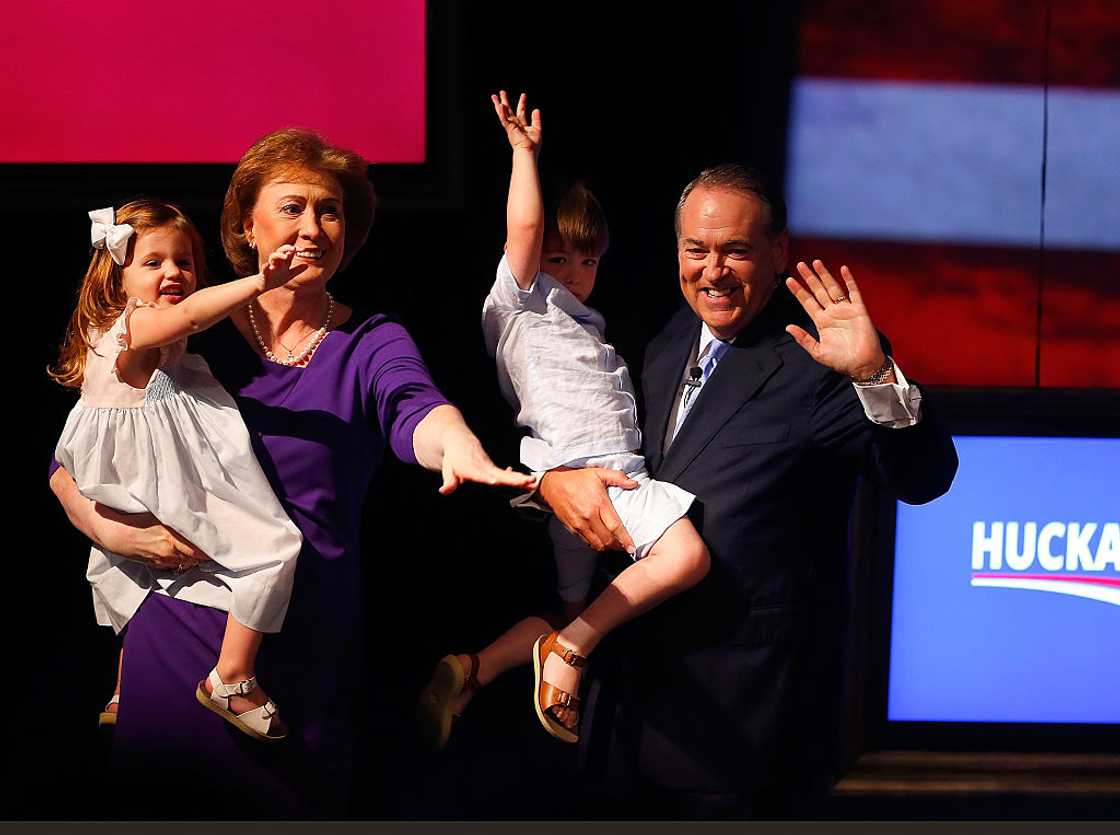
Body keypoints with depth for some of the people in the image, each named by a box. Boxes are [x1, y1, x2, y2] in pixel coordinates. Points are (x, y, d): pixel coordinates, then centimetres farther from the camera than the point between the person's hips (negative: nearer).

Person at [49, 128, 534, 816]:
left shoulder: (371, 343, 0)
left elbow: (414, 409, -23)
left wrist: (462, 449, -46)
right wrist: (112, 528, -12)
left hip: (309, 656, -1)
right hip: (176, 645, 1)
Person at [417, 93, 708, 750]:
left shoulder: (589, 324, 31)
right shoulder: (521, 302, 9)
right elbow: (524, 227, -5)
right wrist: (525, 150, 1)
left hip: (622, 472, 7)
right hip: (562, 473, -7)